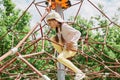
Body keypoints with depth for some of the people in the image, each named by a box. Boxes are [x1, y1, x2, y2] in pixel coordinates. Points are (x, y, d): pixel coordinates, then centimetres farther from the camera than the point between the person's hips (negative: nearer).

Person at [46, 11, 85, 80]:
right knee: (52, 39, 8)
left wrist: (72, 41, -42)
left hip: (71, 48, -9)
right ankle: (63, 56, 11)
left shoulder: (64, 26, -20)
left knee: (59, 58, -31)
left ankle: (79, 73, -26)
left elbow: (78, 33, -25)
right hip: (65, 46, 9)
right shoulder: (58, 27, 4)